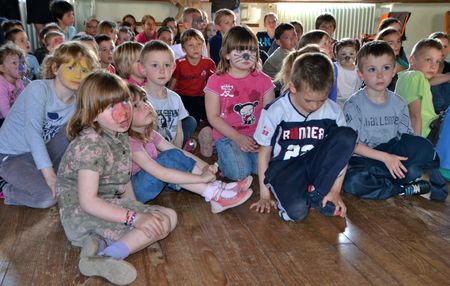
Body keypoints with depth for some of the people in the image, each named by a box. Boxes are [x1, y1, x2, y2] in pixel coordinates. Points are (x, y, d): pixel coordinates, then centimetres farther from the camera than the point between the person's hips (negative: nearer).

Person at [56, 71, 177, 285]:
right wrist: (135, 217, -29)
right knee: (156, 225, -19)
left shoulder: (121, 135, 5)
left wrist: (135, 206, -2)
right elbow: (88, 201, -26)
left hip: (113, 205, 9)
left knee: (169, 217, 0)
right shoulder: (89, 145, -22)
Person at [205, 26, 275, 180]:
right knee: (240, 173, -24)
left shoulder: (263, 80, 4)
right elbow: (213, 117, -7)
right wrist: (238, 138, -16)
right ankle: (226, 156, 9)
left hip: (257, 135, 3)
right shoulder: (216, 81, -3)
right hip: (227, 135, -2)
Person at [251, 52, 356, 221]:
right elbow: (264, 153, -3)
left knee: (348, 135, -21)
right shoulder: (276, 112, -11)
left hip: (315, 166, 4)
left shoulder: (333, 111, -5)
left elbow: (342, 151, 1)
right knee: (297, 210, -35)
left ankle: (316, 194, -13)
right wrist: (264, 196, -2)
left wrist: (335, 191, -8)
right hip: (284, 168, -4)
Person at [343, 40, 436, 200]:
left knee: (425, 148, -22)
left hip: (391, 154, 3)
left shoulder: (398, 103, 7)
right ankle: (404, 189, -15)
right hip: (364, 158, -3)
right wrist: (385, 157, -18)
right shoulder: (353, 104, -7)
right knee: (353, 181, -37)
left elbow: (407, 138, 5)